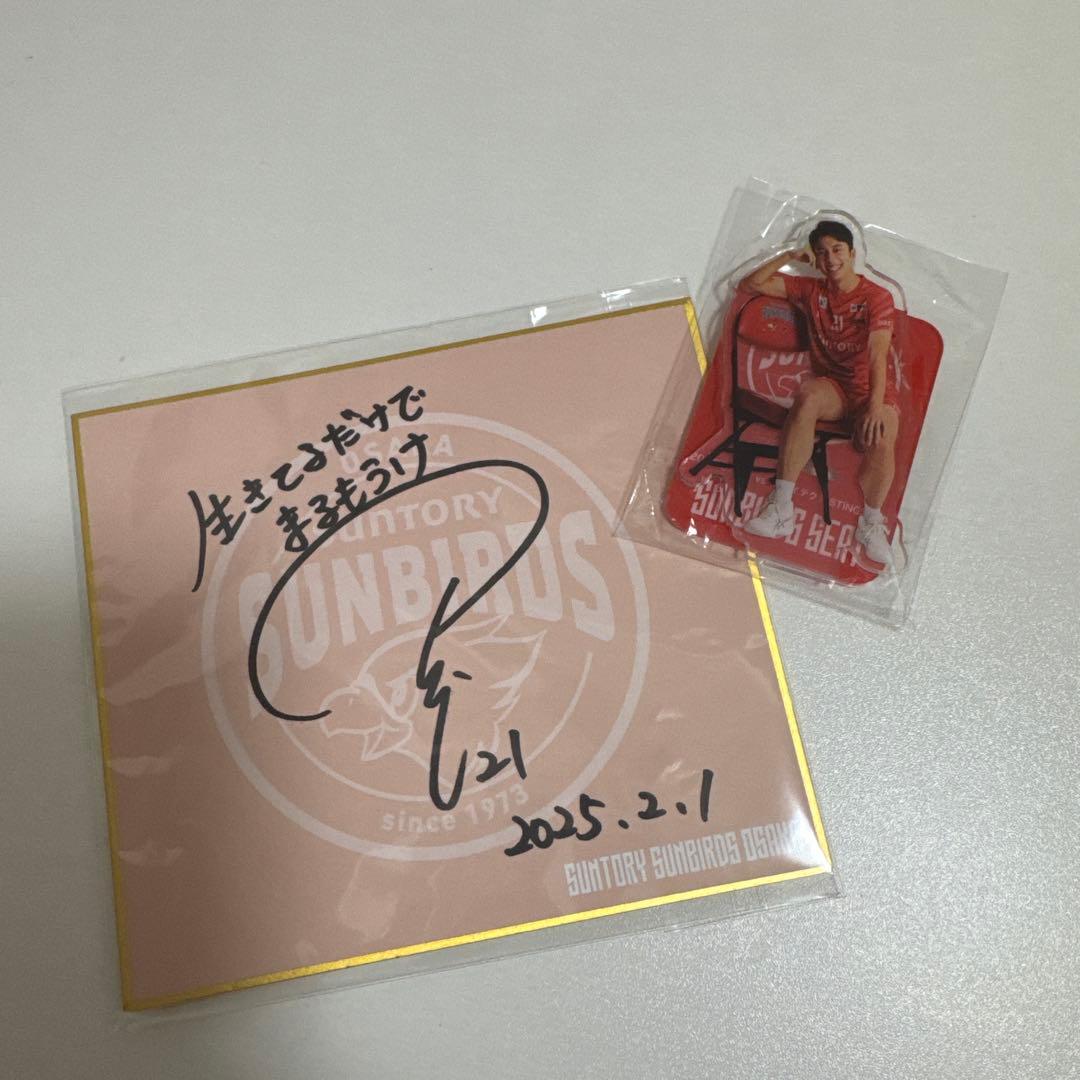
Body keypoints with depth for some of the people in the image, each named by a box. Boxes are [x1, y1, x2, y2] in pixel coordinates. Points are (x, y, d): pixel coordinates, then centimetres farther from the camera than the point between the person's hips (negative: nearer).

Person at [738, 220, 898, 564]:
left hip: (872, 390, -2)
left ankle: (871, 523, -5)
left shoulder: (877, 297, -5)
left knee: (881, 440, -35)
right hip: (831, 385, 2)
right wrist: (788, 257, -1)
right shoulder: (811, 290, 8)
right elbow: (750, 285, 8)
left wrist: (876, 405, -32)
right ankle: (781, 509, -39)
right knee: (808, 395, -36)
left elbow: (878, 354, -19)